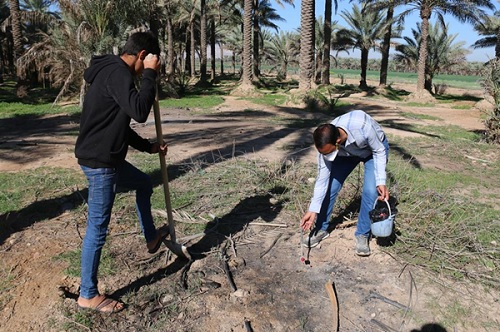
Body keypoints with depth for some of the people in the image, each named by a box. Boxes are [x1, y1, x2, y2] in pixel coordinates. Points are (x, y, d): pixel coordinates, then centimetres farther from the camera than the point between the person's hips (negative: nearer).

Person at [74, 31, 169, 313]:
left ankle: (151, 238, 44)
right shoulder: (117, 72, -17)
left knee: (144, 183, 28)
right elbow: (140, 112, -30)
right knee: (98, 228, 0)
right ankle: (88, 295, 16)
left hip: (107, 159, 11)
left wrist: (149, 147, 24)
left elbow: (122, 125, 22)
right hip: (99, 163, -11)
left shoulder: (113, 71, 16)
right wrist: (150, 74, -19)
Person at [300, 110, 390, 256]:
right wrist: (313, 210, -21)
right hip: (347, 152, 3)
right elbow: (322, 178, -21)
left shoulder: (363, 126, -44)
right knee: (330, 187, -8)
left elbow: (379, 151, -24)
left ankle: (362, 235, 1)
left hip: (373, 149, -2)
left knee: (370, 191, -18)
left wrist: (381, 182, -31)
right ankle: (321, 229, 12)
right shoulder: (326, 143, -30)